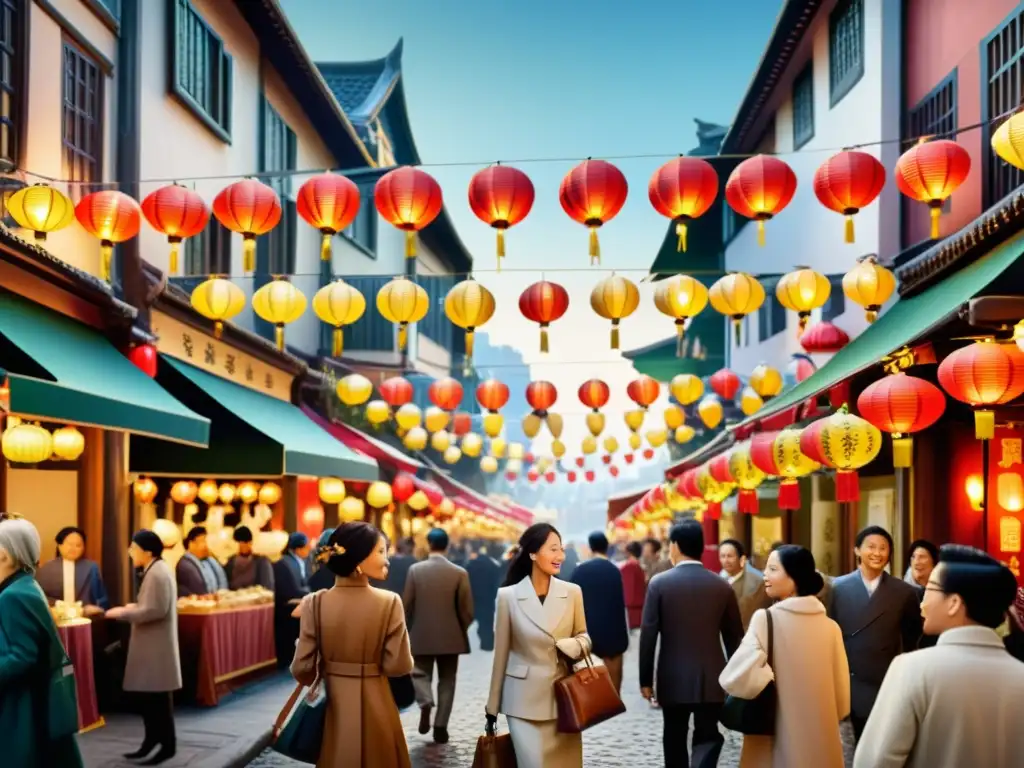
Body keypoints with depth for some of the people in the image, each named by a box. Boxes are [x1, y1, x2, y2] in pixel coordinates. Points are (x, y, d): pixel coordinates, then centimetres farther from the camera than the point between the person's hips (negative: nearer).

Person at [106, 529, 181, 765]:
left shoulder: (157, 573, -19)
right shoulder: (155, 570, 14)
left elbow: (157, 610, -25)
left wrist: (123, 613, -17)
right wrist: (136, 607, 10)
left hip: (156, 647, -10)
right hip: (150, 645, 10)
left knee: (158, 698, -2)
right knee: (146, 695, 13)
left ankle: (168, 745, 6)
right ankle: (151, 740, 21)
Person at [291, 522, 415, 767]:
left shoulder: (315, 603, -10)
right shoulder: (389, 602, -15)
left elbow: (302, 668, -7)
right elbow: (399, 665, -13)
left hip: (332, 707, 2)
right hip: (375, 708, -2)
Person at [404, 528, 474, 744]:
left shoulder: (415, 570, -7)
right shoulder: (460, 573, -8)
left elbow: (407, 605, -2)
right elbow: (466, 610, -6)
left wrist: (410, 629, 15)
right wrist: (461, 630, 14)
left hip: (422, 636, 0)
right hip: (450, 636, 0)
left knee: (421, 673, 14)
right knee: (447, 680, 10)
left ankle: (425, 703, -14)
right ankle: (440, 726, 6)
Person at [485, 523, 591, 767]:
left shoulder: (572, 592, 0)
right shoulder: (508, 596, -5)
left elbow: (583, 635, 11)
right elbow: (501, 653, 0)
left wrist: (576, 646, -14)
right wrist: (492, 707, 5)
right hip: (524, 701, -2)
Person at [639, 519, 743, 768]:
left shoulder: (659, 583, -7)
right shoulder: (722, 586, 0)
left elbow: (648, 635, -7)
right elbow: (734, 637, 6)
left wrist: (645, 679, 1)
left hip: (673, 679, 0)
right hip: (711, 679, 1)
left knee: (675, 740, 15)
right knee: (707, 737, 4)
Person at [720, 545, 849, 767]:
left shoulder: (765, 619, -14)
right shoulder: (830, 626, -1)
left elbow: (737, 678, -25)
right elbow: (841, 693, 4)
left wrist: (770, 679, -5)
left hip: (777, 743, -4)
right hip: (822, 744, 4)